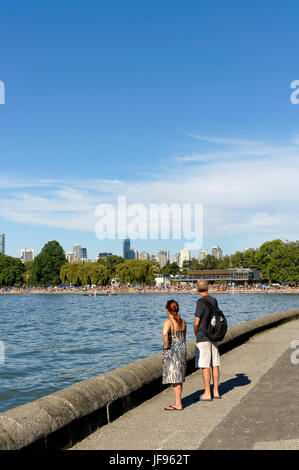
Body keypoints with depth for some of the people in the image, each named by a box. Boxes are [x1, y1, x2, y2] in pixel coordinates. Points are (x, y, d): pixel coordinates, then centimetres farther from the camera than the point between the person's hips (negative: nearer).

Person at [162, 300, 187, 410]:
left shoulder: (168, 321, -15)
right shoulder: (182, 321, 8)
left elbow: (164, 333, -34)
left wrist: (166, 345, -20)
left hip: (172, 352, -7)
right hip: (182, 350, 8)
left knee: (175, 378, -1)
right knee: (179, 378, 14)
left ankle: (178, 404, 3)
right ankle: (178, 402, 23)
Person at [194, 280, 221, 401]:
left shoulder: (201, 302, -15)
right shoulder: (214, 301, 6)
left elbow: (196, 323, -16)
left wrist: (196, 334, 1)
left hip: (203, 338, -7)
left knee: (205, 366, -2)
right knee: (215, 365, 11)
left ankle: (207, 394, 3)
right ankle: (216, 391, 19)